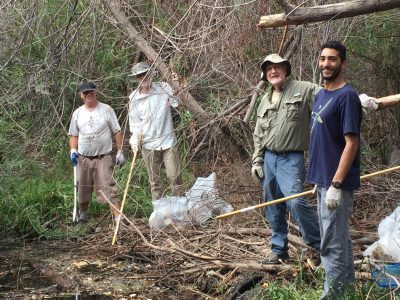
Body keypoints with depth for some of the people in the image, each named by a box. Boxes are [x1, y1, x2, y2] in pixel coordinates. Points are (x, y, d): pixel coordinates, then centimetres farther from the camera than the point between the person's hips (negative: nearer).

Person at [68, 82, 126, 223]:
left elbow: (117, 132, -2)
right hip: (83, 158, 4)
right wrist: (73, 150, -4)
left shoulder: (106, 109, -3)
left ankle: (117, 216, -12)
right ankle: (82, 213, 33)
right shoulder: (77, 113, 6)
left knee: (109, 186, -11)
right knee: (83, 188, 13)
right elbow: (73, 135, 13)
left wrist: (120, 151, -6)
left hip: (103, 157, -3)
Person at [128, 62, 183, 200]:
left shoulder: (163, 88, -4)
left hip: (168, 140, -1)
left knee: (174, 175, 0)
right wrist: (135, 139, -8)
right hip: (148, 144, 1)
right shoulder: (134, 97, 0)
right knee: (154, 179, 11)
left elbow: (178, 104, -8)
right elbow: (134, 122, 4)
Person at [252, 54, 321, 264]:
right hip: (269, 158, 6)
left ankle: (320, 245, -2)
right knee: (273, 208, 11)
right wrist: (257, 161, 13)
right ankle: (279, 249, 24)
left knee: (295, 201, -19)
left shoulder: (303, 90, -5)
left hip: (291, 159, -6)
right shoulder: (266, 100, 14)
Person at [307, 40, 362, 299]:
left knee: (333, 244, -3)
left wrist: (336, 185, -22)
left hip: (336, 182, -9)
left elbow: (351, 143, -19)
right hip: (323, 179, 9)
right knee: (340, 238, 18)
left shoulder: (347, 96, -15)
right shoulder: (321, 95, 11)